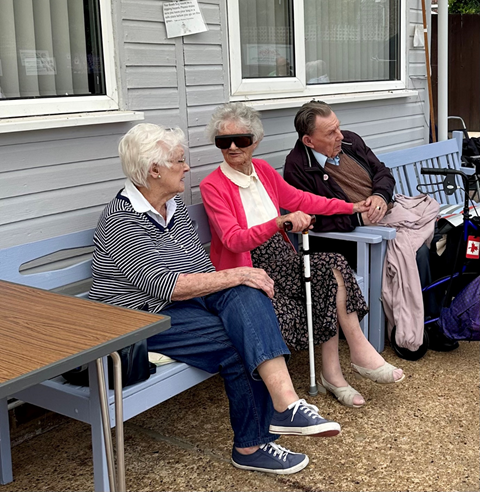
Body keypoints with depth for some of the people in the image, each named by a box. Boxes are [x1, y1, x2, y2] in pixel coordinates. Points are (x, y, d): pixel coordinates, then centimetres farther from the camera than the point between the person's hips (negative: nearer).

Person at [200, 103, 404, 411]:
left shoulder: (263, 170, 10)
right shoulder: (213, 186, -10)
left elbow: (299, 199, 22)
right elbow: (234, 240, -20)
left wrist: (350, 207, 23)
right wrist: (280, 221, -34)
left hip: (281, 258, 7)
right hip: (248, 269, -6)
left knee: (332, 267, -21)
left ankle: (332, 373, -15)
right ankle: (360, 352, -9)